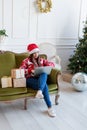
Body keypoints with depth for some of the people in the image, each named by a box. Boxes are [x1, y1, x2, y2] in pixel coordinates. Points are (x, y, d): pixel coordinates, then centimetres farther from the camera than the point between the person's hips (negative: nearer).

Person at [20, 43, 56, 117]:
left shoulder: (41, 60, 22)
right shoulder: (26, 61, 11)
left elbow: (52, 64, 20)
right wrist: (30, 70, -19)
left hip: (41, 79, 3)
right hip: (30, 79, -3)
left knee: (44, 74, -39)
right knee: (44, 86, -37)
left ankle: (39, 92, -61)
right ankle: (49, 108, -43)